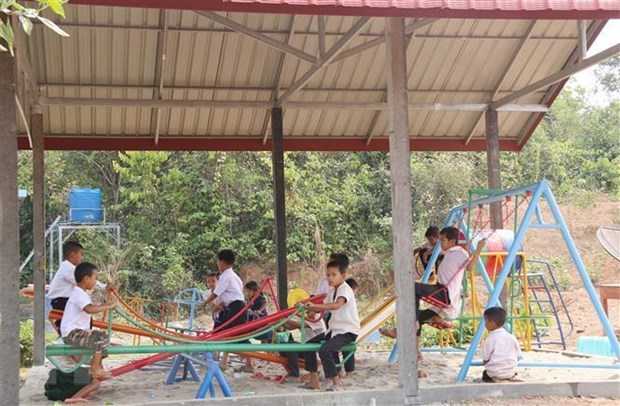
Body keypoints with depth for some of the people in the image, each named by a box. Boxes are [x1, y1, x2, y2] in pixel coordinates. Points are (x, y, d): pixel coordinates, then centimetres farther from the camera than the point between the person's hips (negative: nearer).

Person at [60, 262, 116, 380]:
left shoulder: (80, 293, 17)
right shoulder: (79, 294, -18)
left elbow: (90, 309, 29)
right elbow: (89, 309, -37)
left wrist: (103, 306, 16)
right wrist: (107, 307, -28)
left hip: (77, 331, 11)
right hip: (72, 334, -11)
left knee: (103, 335, 20)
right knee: (102, 339, -21)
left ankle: (98, 366, 24)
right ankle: (94, 369, -12)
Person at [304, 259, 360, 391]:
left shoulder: (345, 290, -18)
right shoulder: (332, 291, 11)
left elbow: (336, 305, -37)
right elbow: (324, 307, 10)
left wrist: (315, 306, -42)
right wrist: (309, 307, -9)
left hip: (348, 331, -10)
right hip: (335, 329, 10)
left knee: (324, 350, -28)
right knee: (309, 345, 6)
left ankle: (337, 384, -18)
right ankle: (314, 380, 13)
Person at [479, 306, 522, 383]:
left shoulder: (490, 339, -12)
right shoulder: (512, 337, 1)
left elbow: (485, 360, -9)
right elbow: (518, 357, 7)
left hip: (495, 373, -4)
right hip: (511, 372, 4)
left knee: (485, 374, 23)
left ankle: (494, 379, -5)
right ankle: (511, 377, 3)